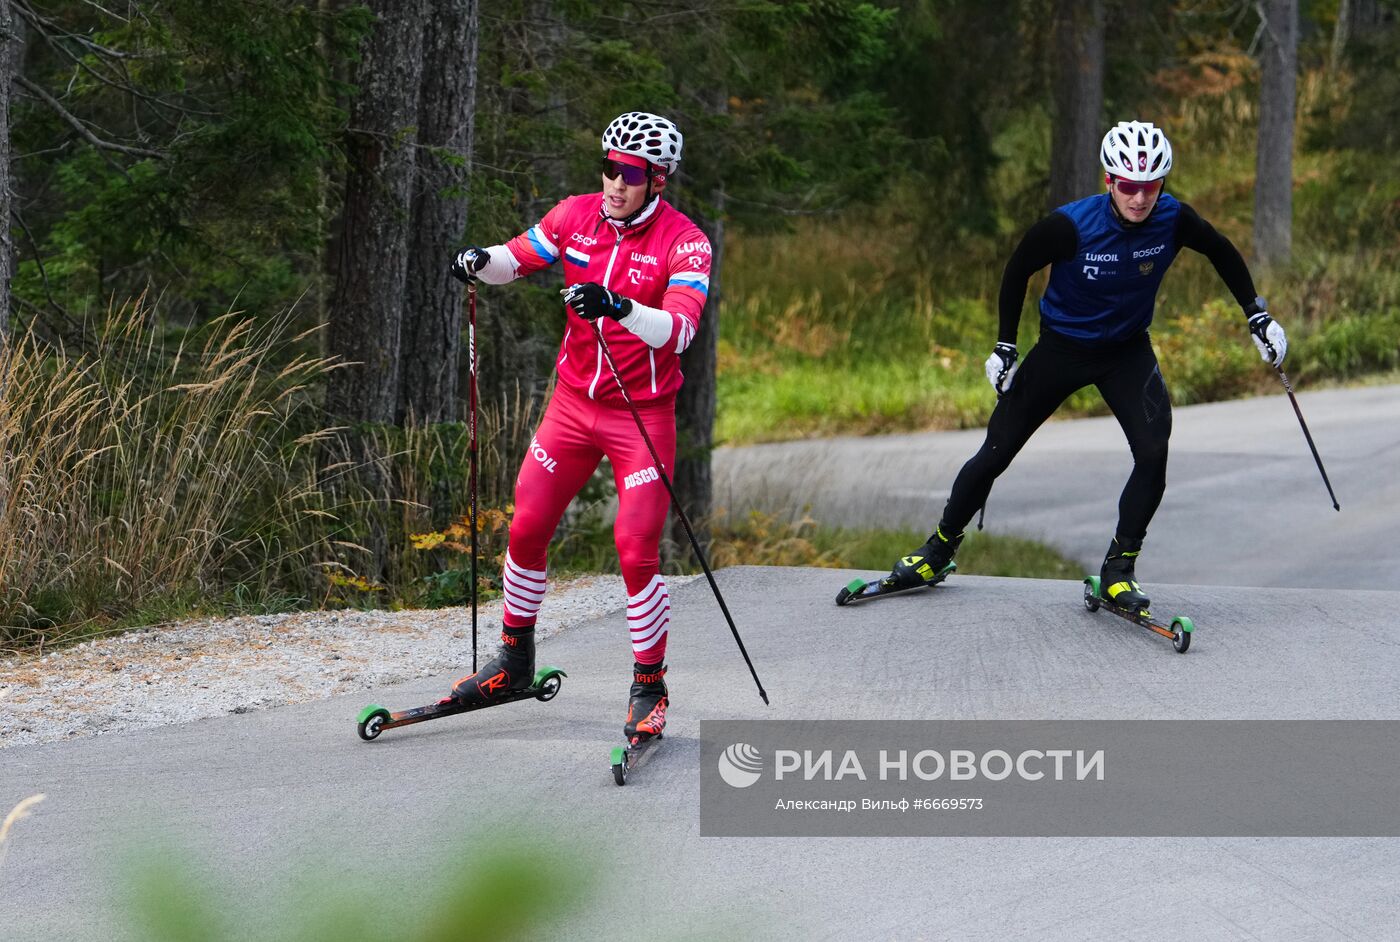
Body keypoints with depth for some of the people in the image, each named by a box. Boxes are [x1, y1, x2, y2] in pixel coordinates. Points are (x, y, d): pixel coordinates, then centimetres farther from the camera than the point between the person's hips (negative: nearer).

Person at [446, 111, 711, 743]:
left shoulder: (683, 242, -15)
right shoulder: (576, 216, -2)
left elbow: (680, 331, -27)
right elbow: (517, 260, 6)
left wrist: (618, 308, -44)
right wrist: (481, 262, -18)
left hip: (643, 414, -4)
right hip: (574, 402, 5)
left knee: (636, 550, -12)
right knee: (527, 528, 6)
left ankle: (649, 686, 3)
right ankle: (514, 661, 25)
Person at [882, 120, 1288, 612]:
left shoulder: (1173, 220, -20)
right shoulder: (1071, 226, -27)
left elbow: (1222, 253, 2)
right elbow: (1019, 268, -9)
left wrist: (1257, 316, 3)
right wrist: (1005, 346, -7)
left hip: (1127, 352, 2)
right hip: (1061, 349, -2)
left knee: (1153, 452, -20)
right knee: (996, 452, 2)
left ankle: (1119, 570, -5)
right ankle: (939, 550, 24)